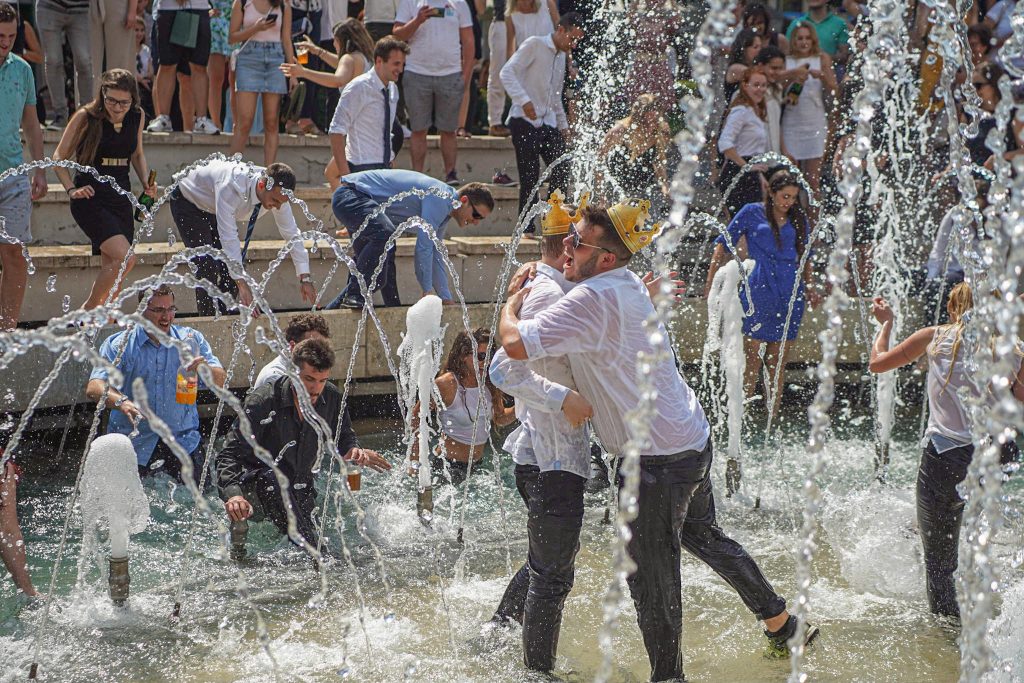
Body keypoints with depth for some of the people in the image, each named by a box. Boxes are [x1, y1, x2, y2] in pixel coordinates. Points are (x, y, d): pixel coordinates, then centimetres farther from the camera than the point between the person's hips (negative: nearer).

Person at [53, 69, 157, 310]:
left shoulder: (136, 116, 7)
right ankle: (87, 311, -4)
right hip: (91, 197, -5)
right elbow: (59, 157, 0)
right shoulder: (85, 117, -6)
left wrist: (146, 182, 7)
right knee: (124, 258, -20)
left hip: (121, 197, 5)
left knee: (113, 268, 2)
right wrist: (71, 189, -13)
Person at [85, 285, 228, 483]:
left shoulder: (191, 339, 6)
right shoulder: (118, 345, 0)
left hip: (183, 441, 1)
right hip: (134, 444, -1)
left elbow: (222, 383, 1)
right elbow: (94, 387, -12)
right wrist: (121, 402, -32)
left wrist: (206, 369, -22)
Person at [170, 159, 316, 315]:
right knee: (208, 267, -19)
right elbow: (228, 237, -46)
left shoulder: (277, 193, -24)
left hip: (213, 209, 6)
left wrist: (305, 279, -17)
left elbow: (292, 233, -14)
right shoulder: (232, 187, -44)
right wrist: (242, 285, -50)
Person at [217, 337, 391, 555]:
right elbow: (229, 454, -25)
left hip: (298, 493, 5)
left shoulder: (332, 399, -6)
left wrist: (354, 451, -13)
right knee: (271, 477, -39)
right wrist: (232, 494, -44)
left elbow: (343, 439, 13)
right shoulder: (262, 402, -23)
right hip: (254, 487, -5)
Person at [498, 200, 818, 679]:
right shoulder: (627, 283, 6)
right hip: (692, 438, 10)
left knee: (651, 576, 6)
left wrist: (512, 304, -10)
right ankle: (781, 625, 40)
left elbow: (516, 344, -30)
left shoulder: (593, 299, -24)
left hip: (659, 460, -10)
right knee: (702, 535, 28)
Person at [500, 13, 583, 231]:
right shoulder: (534, 45, -4)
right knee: (530, 180, -8)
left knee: (562, 173, -1)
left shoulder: (561, 56, 20)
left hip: (549, 123, 8)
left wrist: (563, 126, 22)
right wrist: (524, 100, -27)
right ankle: (526, 230, -2)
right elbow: (507, 72, -16)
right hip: (525, 122, -8)